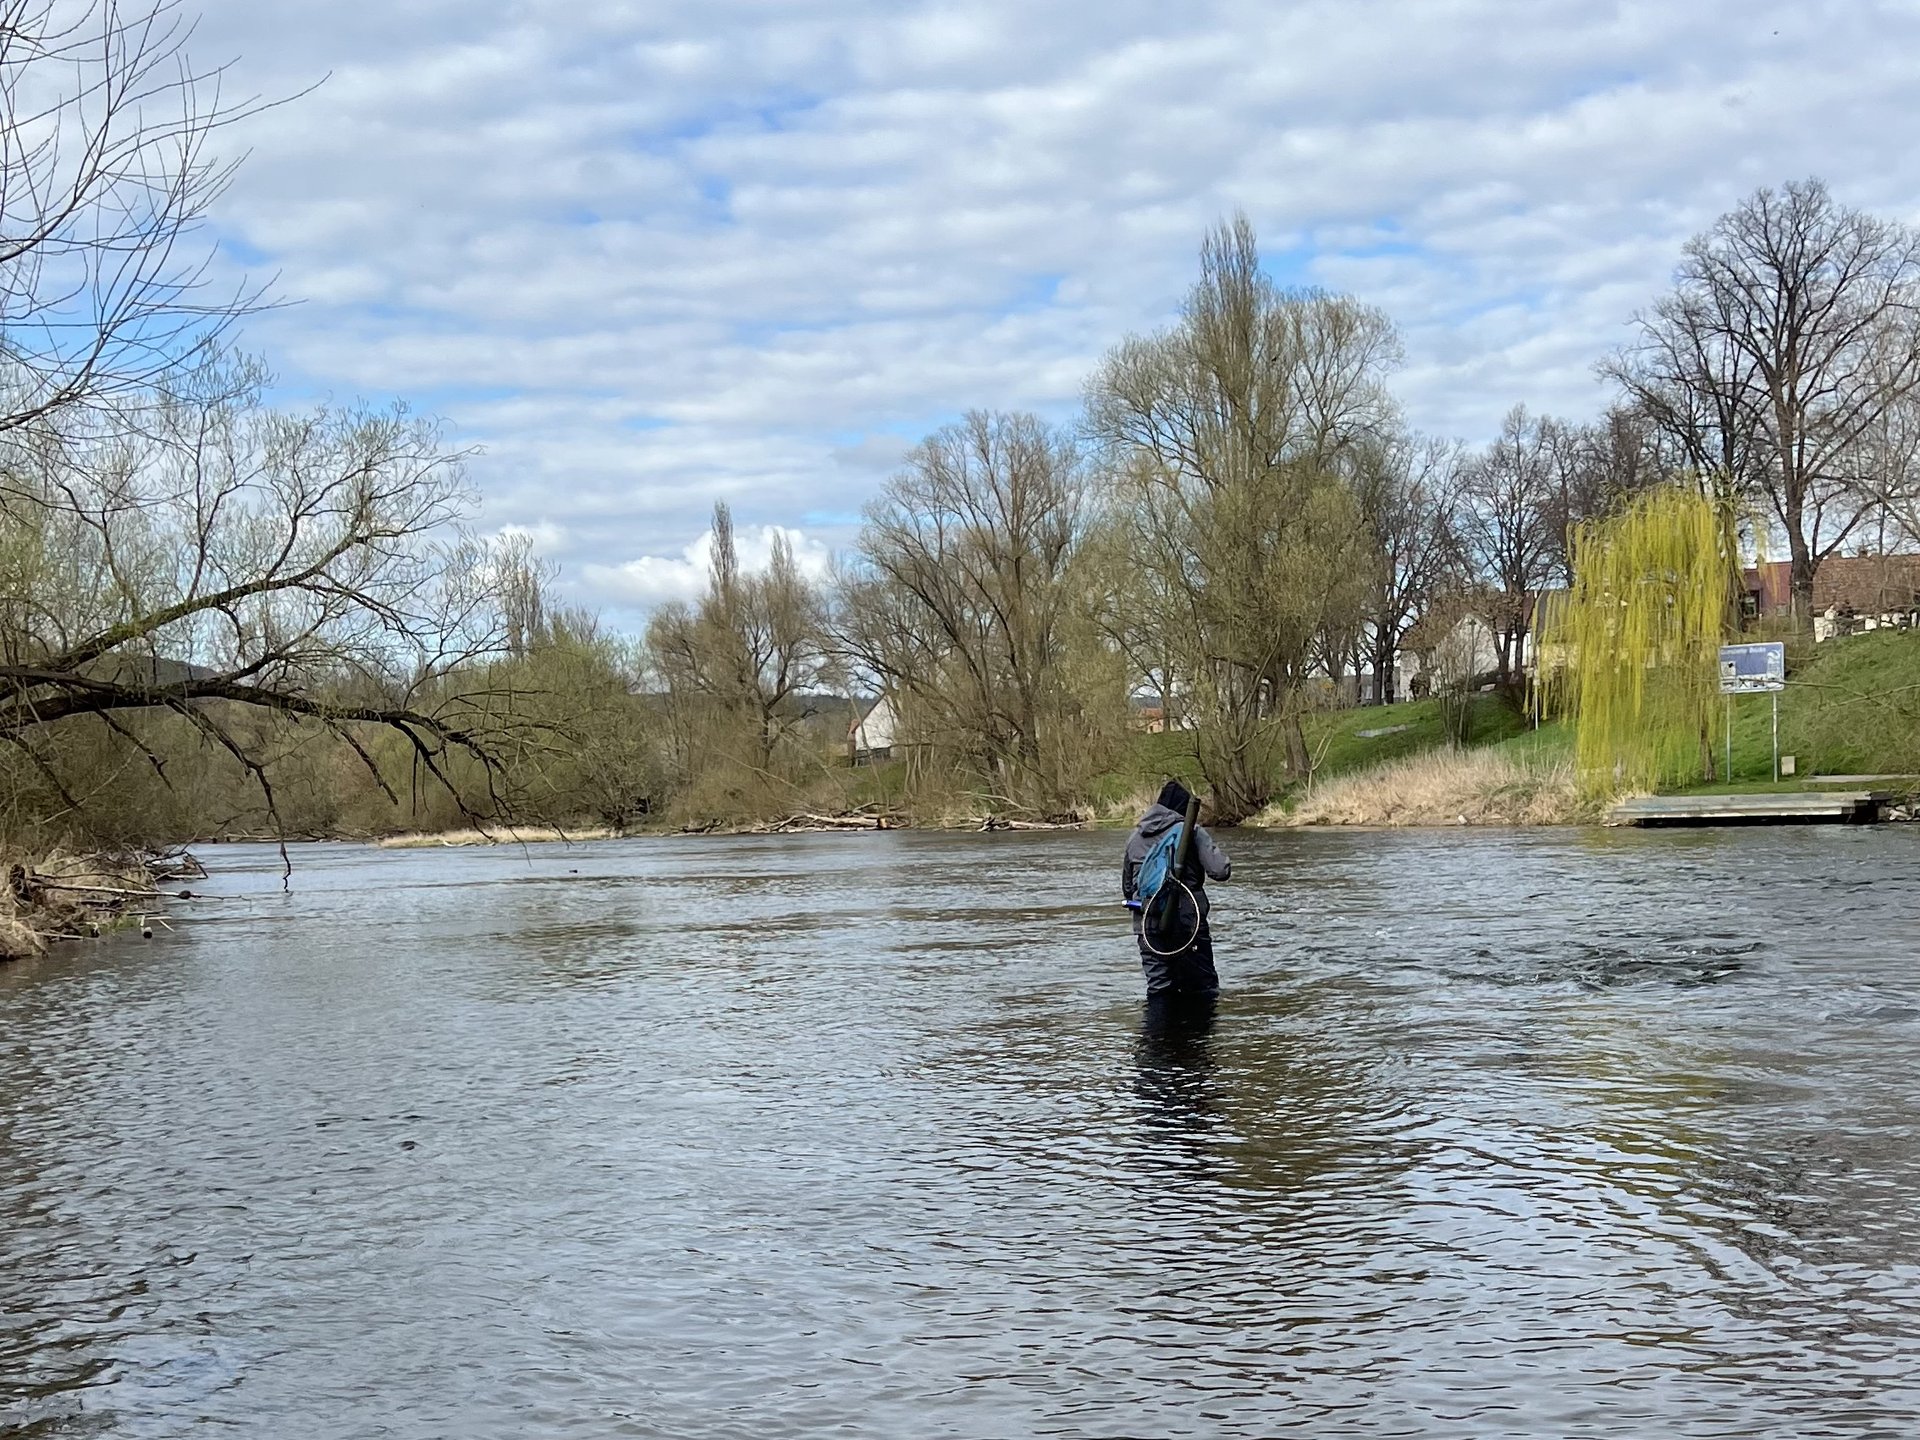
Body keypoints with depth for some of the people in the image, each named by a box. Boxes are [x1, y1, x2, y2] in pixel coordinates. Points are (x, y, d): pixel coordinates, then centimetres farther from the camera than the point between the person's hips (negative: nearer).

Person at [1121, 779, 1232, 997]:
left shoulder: (1135, 837, 14)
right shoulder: (1191, 831, -3)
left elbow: (1126, 887, 21)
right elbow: (1220, 871, -12)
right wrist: (1226, 865, 10)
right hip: (1187, 926, -5)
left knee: (1159, 991, 8)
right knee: (1203, 991, 3)